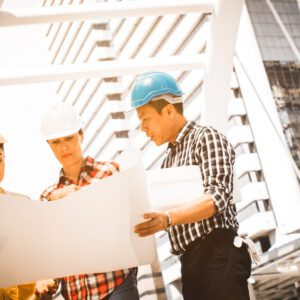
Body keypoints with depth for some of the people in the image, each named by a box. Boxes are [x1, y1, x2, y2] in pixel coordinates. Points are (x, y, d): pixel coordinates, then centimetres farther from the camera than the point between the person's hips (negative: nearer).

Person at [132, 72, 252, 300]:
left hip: (218, 255, -8)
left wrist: (168, 219, -32)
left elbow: (217, 198, -19)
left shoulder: (206, 138, -5)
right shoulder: (170, 157, 22)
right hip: (191, 261, 9)